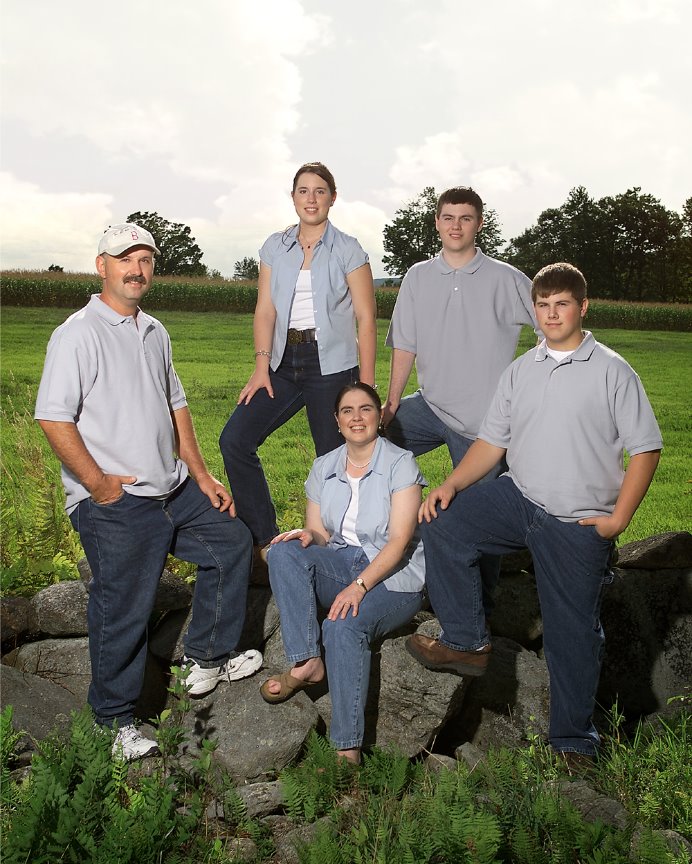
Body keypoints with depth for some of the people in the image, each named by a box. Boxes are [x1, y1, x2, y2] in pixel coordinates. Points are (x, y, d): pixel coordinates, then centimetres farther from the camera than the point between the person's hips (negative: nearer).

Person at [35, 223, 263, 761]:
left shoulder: (155, 332, 14)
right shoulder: (79, 334, -11)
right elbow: (53, 418, -17)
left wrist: (202, 476, 15)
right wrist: (98, 484, -17)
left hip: (175, 491, 8)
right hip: (115, 506, -8)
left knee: (232, 542, 17)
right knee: (122, 612, 0)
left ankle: (207, 660, 30)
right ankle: (117, 722, 20)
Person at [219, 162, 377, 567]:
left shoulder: (348, 250, 0)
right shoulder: (275, 247, 10)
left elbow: (366, 318, -4)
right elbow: (265, 310, 6)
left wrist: (366, 384, -9)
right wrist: (262, 365, -7)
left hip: (333, 366, -4)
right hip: (285, 363, 4)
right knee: (235, 440, -8)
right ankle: (265, 536, 3)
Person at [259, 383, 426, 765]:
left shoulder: (400, 464, -8)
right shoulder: (324, 468, 8)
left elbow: (399, 540, -16)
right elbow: (319, 533, 9)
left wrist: (359, 586, -28)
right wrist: (308, 535, -17)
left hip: (393, 577, -5)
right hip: (341, 565, 5)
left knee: (344, 626, -34)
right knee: (284, 551, -23)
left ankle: (348, 748, -27)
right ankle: (306, 662, -24)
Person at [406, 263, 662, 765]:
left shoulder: (611, 371, -4)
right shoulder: (520, 371, 10)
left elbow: (645, 447, -4)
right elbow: (493, 440, 8)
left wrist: (619, 517, -11)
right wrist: (452, 485, -6)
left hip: (578, 522, -4)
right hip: (518, 499, 5)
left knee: (573, 631, 3)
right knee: (442, 523, -12)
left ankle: (574, 743, 22)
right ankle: (468, 644, 0)